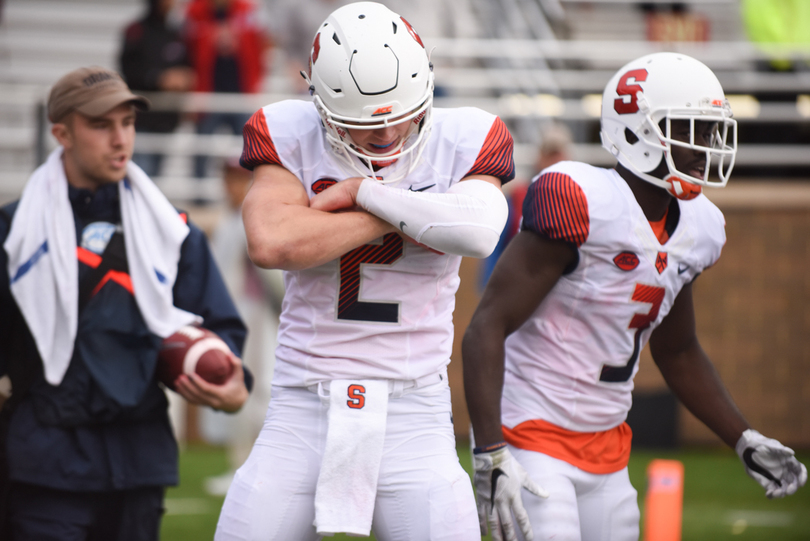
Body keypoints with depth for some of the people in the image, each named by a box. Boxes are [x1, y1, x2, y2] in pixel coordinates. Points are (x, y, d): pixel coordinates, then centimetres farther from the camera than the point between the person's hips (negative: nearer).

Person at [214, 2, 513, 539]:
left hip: (413, 419, 0)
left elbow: (479, 231, -21)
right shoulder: (292, 138, -1)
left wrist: (362, 193, -16)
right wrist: (397, 212, -14)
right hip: (303, 414, 0)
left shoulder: (460, 143, 0)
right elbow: (271, 243, -18)